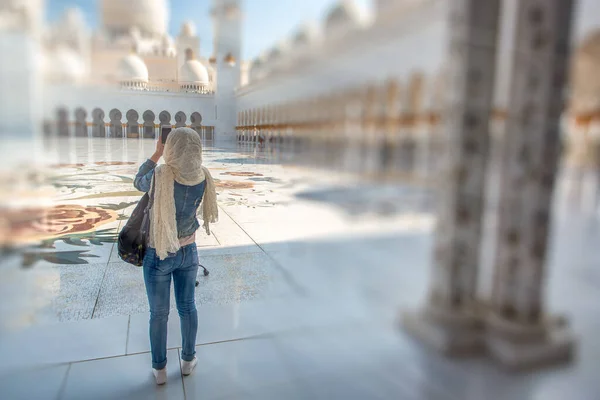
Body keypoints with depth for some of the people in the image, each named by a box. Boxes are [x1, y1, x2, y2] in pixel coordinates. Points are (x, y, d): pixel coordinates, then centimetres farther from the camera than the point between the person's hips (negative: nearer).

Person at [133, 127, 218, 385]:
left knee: (158, 313, 15)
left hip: (158, 255, -3)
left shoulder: (159, 176, -27)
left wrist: (156, 155, 1)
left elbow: (139, 183, -3)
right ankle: (188, 359, 38)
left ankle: (159, 369, 32)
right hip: (188, 251, 3)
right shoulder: (203, 177, -14)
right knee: (187, 307, 20)